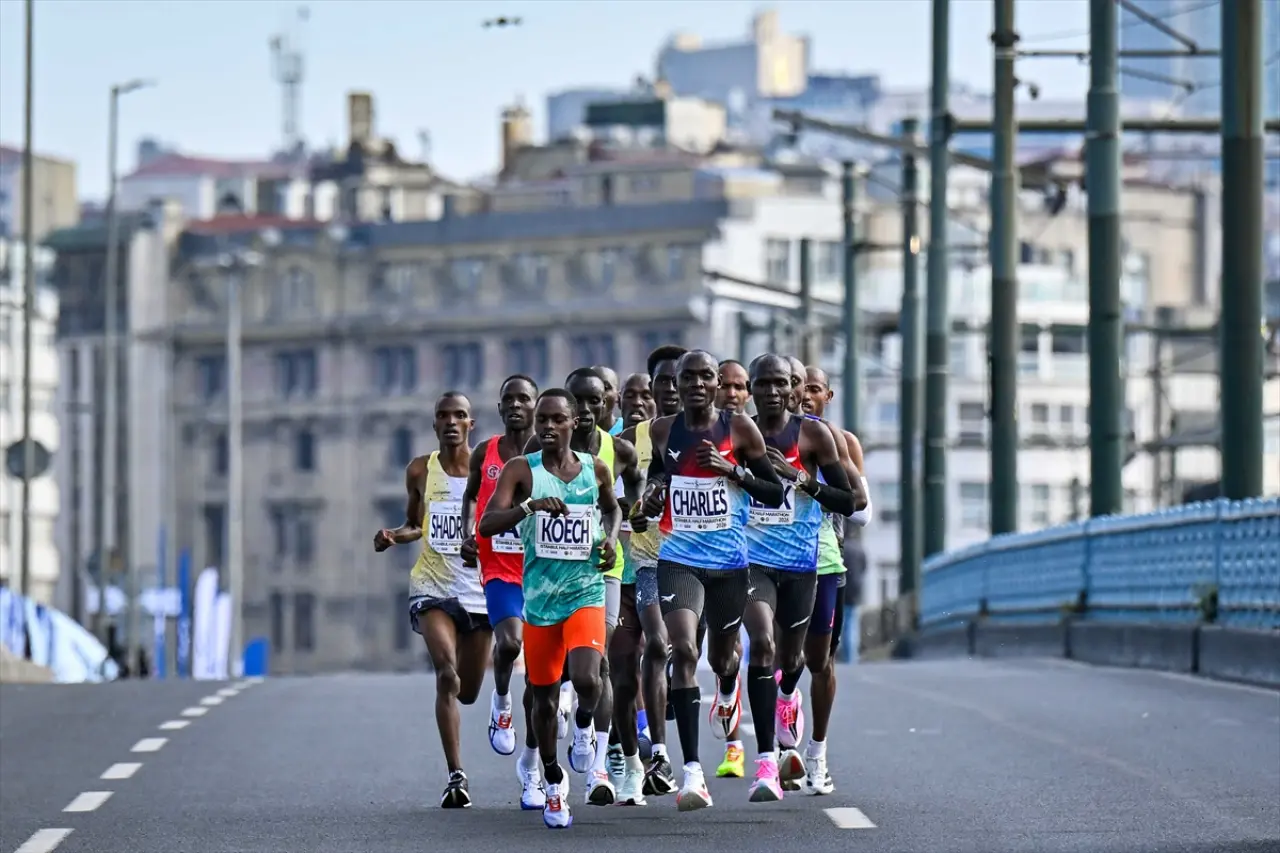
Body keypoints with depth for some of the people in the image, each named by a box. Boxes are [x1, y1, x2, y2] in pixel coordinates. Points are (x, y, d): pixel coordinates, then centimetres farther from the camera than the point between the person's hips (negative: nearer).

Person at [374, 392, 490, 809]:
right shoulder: (420, 472, 4)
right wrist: (394, 536, -4)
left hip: (478, 588, 1)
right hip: (432, 587, -1)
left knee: (468, 691, 8)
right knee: (446, 674, -22)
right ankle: (456, 776, -22)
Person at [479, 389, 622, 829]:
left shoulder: (596, 469, 2)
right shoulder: (521, 470, -5)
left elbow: (611, 508, 24)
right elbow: (487, 524, -16)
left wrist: (611, 537, 3)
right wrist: (529, 505, -32)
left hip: (585, 591, 0)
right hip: (539, 595, 0)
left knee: (586, 679, -24)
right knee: (544, 698, 9)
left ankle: (584, 723, 11)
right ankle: (553, 780, 30)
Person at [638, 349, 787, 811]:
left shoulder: (740, 429, -5)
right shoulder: (663, 431, 2)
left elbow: (775, 494, -1)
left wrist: (731, 469, -16)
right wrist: (651, 495, 1)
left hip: (729, 560, 0)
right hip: (679, 559, 0)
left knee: (721, 655, 18)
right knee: (683, 651, -20)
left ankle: (728, 689, 61)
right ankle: (692, 771, -23)